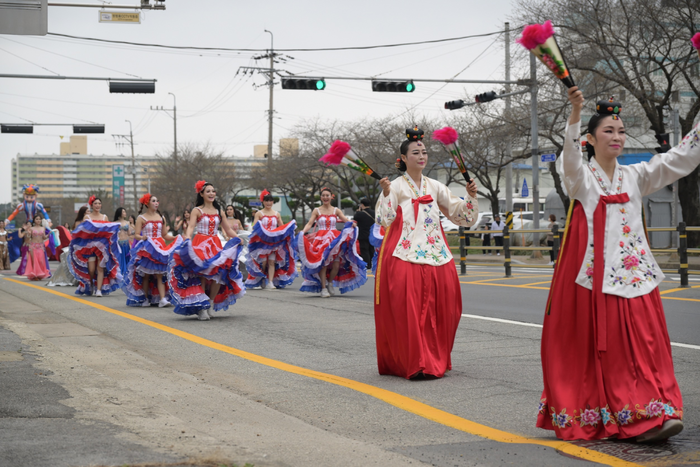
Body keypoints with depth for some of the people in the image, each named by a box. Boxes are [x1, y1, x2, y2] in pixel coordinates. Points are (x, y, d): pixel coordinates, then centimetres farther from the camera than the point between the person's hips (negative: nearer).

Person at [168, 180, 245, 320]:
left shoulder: (219, 211, 13)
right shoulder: (197, 211, 1)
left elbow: (228, 229, 16)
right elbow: (191, 227, -12)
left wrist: (238, 238, 2)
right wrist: (187, 239, -30)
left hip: (215, 246, 4)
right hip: (200, 245, -4)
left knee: (219, 273, -10)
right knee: (202, 275, -10)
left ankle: (211, 303, 8)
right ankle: (201, 308, -4)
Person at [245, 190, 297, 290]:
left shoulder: (276, 214, 13)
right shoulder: (259, 214, 2)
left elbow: (282, 227, 16)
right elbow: (254, 227, -8)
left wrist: (291, 225, 1)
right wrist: (258, 225, -30)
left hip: (274, 242, 3)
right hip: (262, 242, -3)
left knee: (272, 262, -5)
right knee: (263, 262, -4)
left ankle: (270, 282, -9)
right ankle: (262, 281, 13)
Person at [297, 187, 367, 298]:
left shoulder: (336, 211, 10)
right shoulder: (317, 211, 7)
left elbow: (346, 220, -1)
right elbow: (309, 224, -2)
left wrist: (352, 224, -24)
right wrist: (303, 232, -21)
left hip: (334, 239, 1)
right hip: (321, 239, -1)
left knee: (336, 264, -12)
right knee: (323, 263, -12)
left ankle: (330, 283, 15)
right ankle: (323, 287, -1)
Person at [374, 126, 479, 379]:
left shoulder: (435, 187, 15)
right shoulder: (395, 187, 1)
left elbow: (458, 213, 16)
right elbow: (384, 220, -9)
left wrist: (470, 197, 0)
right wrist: (386, 195, -22)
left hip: (435, 254, 5)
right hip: (405, 255, -5)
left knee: (439, 308, 1)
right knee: (408, 309, -11)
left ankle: (435, 360, 14)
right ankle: (415, 364, -7)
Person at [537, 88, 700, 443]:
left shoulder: (634, 177, 15)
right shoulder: (581, 177, 1)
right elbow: (570, 155, -21)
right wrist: (576, 112, -36)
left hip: (633, 274, 4)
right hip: (593, 275, -4)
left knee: (643, 343, -6)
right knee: (595, 346, -4)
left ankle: (650, 416, -7)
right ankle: (588, 419, 5)